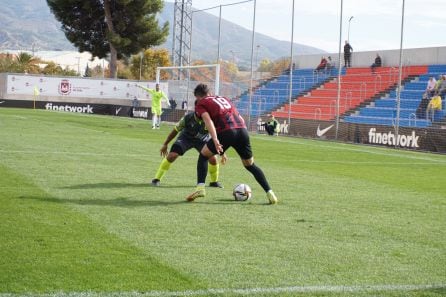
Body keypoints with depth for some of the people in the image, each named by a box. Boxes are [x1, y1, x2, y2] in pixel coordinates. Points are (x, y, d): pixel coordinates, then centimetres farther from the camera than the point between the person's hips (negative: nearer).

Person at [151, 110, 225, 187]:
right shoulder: (188, 117, -30)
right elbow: (176, 130, -13)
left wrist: (222, 153, -18)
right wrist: (165, 144, -4)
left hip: (203, 140, 1)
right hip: (186, 137, -1)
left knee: (213, 159, -17)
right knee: (172, 155, -19)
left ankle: (214, 182, 12)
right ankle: (157, 179, -3)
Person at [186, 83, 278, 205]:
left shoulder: (200, 104, 16)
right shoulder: (223, 98, 34)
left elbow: (208, 120, -4)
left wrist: (215, 140, -17)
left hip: (226, 131, -5)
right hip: (242, 129, 5)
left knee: (203, 155, 17)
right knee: (250, 165, 20)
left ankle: (200, 188, 3)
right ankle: (269, 193, 10)